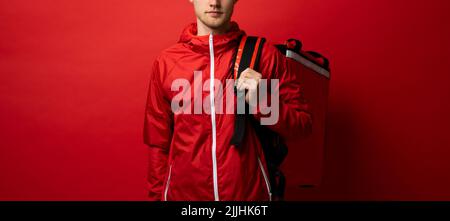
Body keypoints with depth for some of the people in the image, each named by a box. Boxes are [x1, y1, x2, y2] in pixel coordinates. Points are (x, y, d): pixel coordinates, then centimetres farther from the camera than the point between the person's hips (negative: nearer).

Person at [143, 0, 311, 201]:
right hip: (183, 192, 1)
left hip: (249, 191, 0)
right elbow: (158, 143, 3)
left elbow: (301, 123, -3)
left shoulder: (265, 54, -6)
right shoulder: (165, 62, -4)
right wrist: (156, 195, 5)